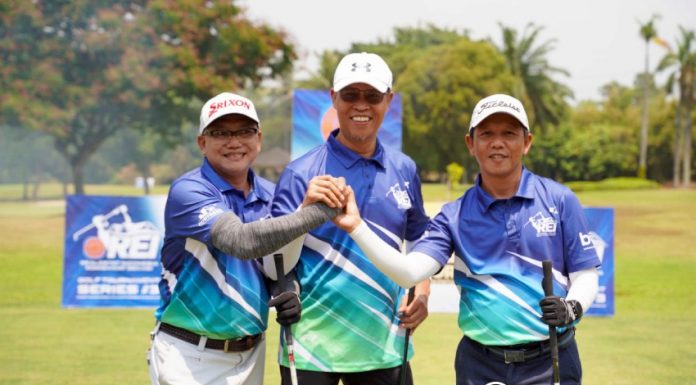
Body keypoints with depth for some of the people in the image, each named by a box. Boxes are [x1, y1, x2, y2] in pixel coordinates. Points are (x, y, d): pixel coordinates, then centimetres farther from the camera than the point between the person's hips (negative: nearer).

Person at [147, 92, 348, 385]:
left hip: (250, 354, 6)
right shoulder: (188, 191, -15)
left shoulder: (270, 196, 5)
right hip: (189, 354, -6)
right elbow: (242, 241, -30)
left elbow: (277, 267, 0)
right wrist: (318, 212, -34)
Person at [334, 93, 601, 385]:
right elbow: (409, 273, -11)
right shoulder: (454, 216, 3)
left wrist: (572, 307, -18)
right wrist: (357, 228, -21)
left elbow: (585, 274, 3)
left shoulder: (559, 200, 0)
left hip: (552, 361, -1)